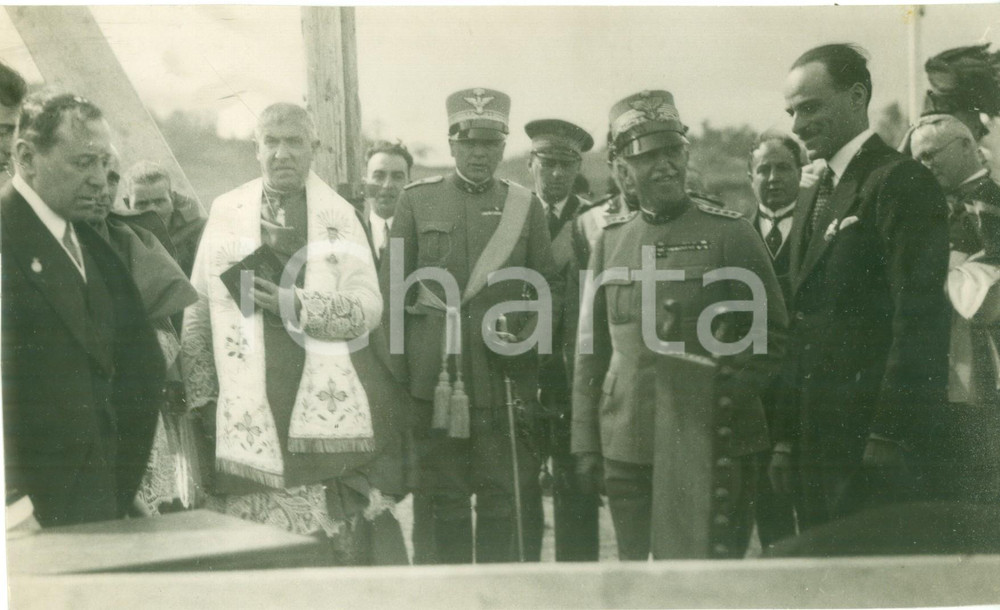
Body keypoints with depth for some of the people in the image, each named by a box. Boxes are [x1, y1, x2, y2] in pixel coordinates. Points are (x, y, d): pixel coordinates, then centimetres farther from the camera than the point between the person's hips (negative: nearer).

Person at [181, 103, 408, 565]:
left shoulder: (339, 215, 8)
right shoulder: (225, 211, 10)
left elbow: (368, 306, -1)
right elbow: (197, 311, 11)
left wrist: (298, 304, -15)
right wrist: (203, 395, 6)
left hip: (328, 402, 0)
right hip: (250, 412, 0)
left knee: (342, 539, -1)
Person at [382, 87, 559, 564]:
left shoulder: (524, 205, 9)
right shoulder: (416, 201, 6)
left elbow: (550, 286, 11)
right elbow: (392, 291, 6)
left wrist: (528, 336, -6)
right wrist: (396, 375, 1)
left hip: (506, 381, 1)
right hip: (433, 380, -1)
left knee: (508, 500, 4)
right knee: (441, 503, 6)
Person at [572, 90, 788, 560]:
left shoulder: (729, 233, 0)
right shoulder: (611, 239, 9)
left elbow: (771, 331, 3)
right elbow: (591, 347, 11)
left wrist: (731, 391, -11)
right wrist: (585, 441, 7)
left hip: (711, 445, -3)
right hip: (626, 445, 3)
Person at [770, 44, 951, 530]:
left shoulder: (902, 183, -8)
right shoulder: (812, 199, 18)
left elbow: (918, 320, -16)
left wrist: (889, 438, -19)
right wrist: (787, 437, 14)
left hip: (872, 440, -8)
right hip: (816, 442, 8)